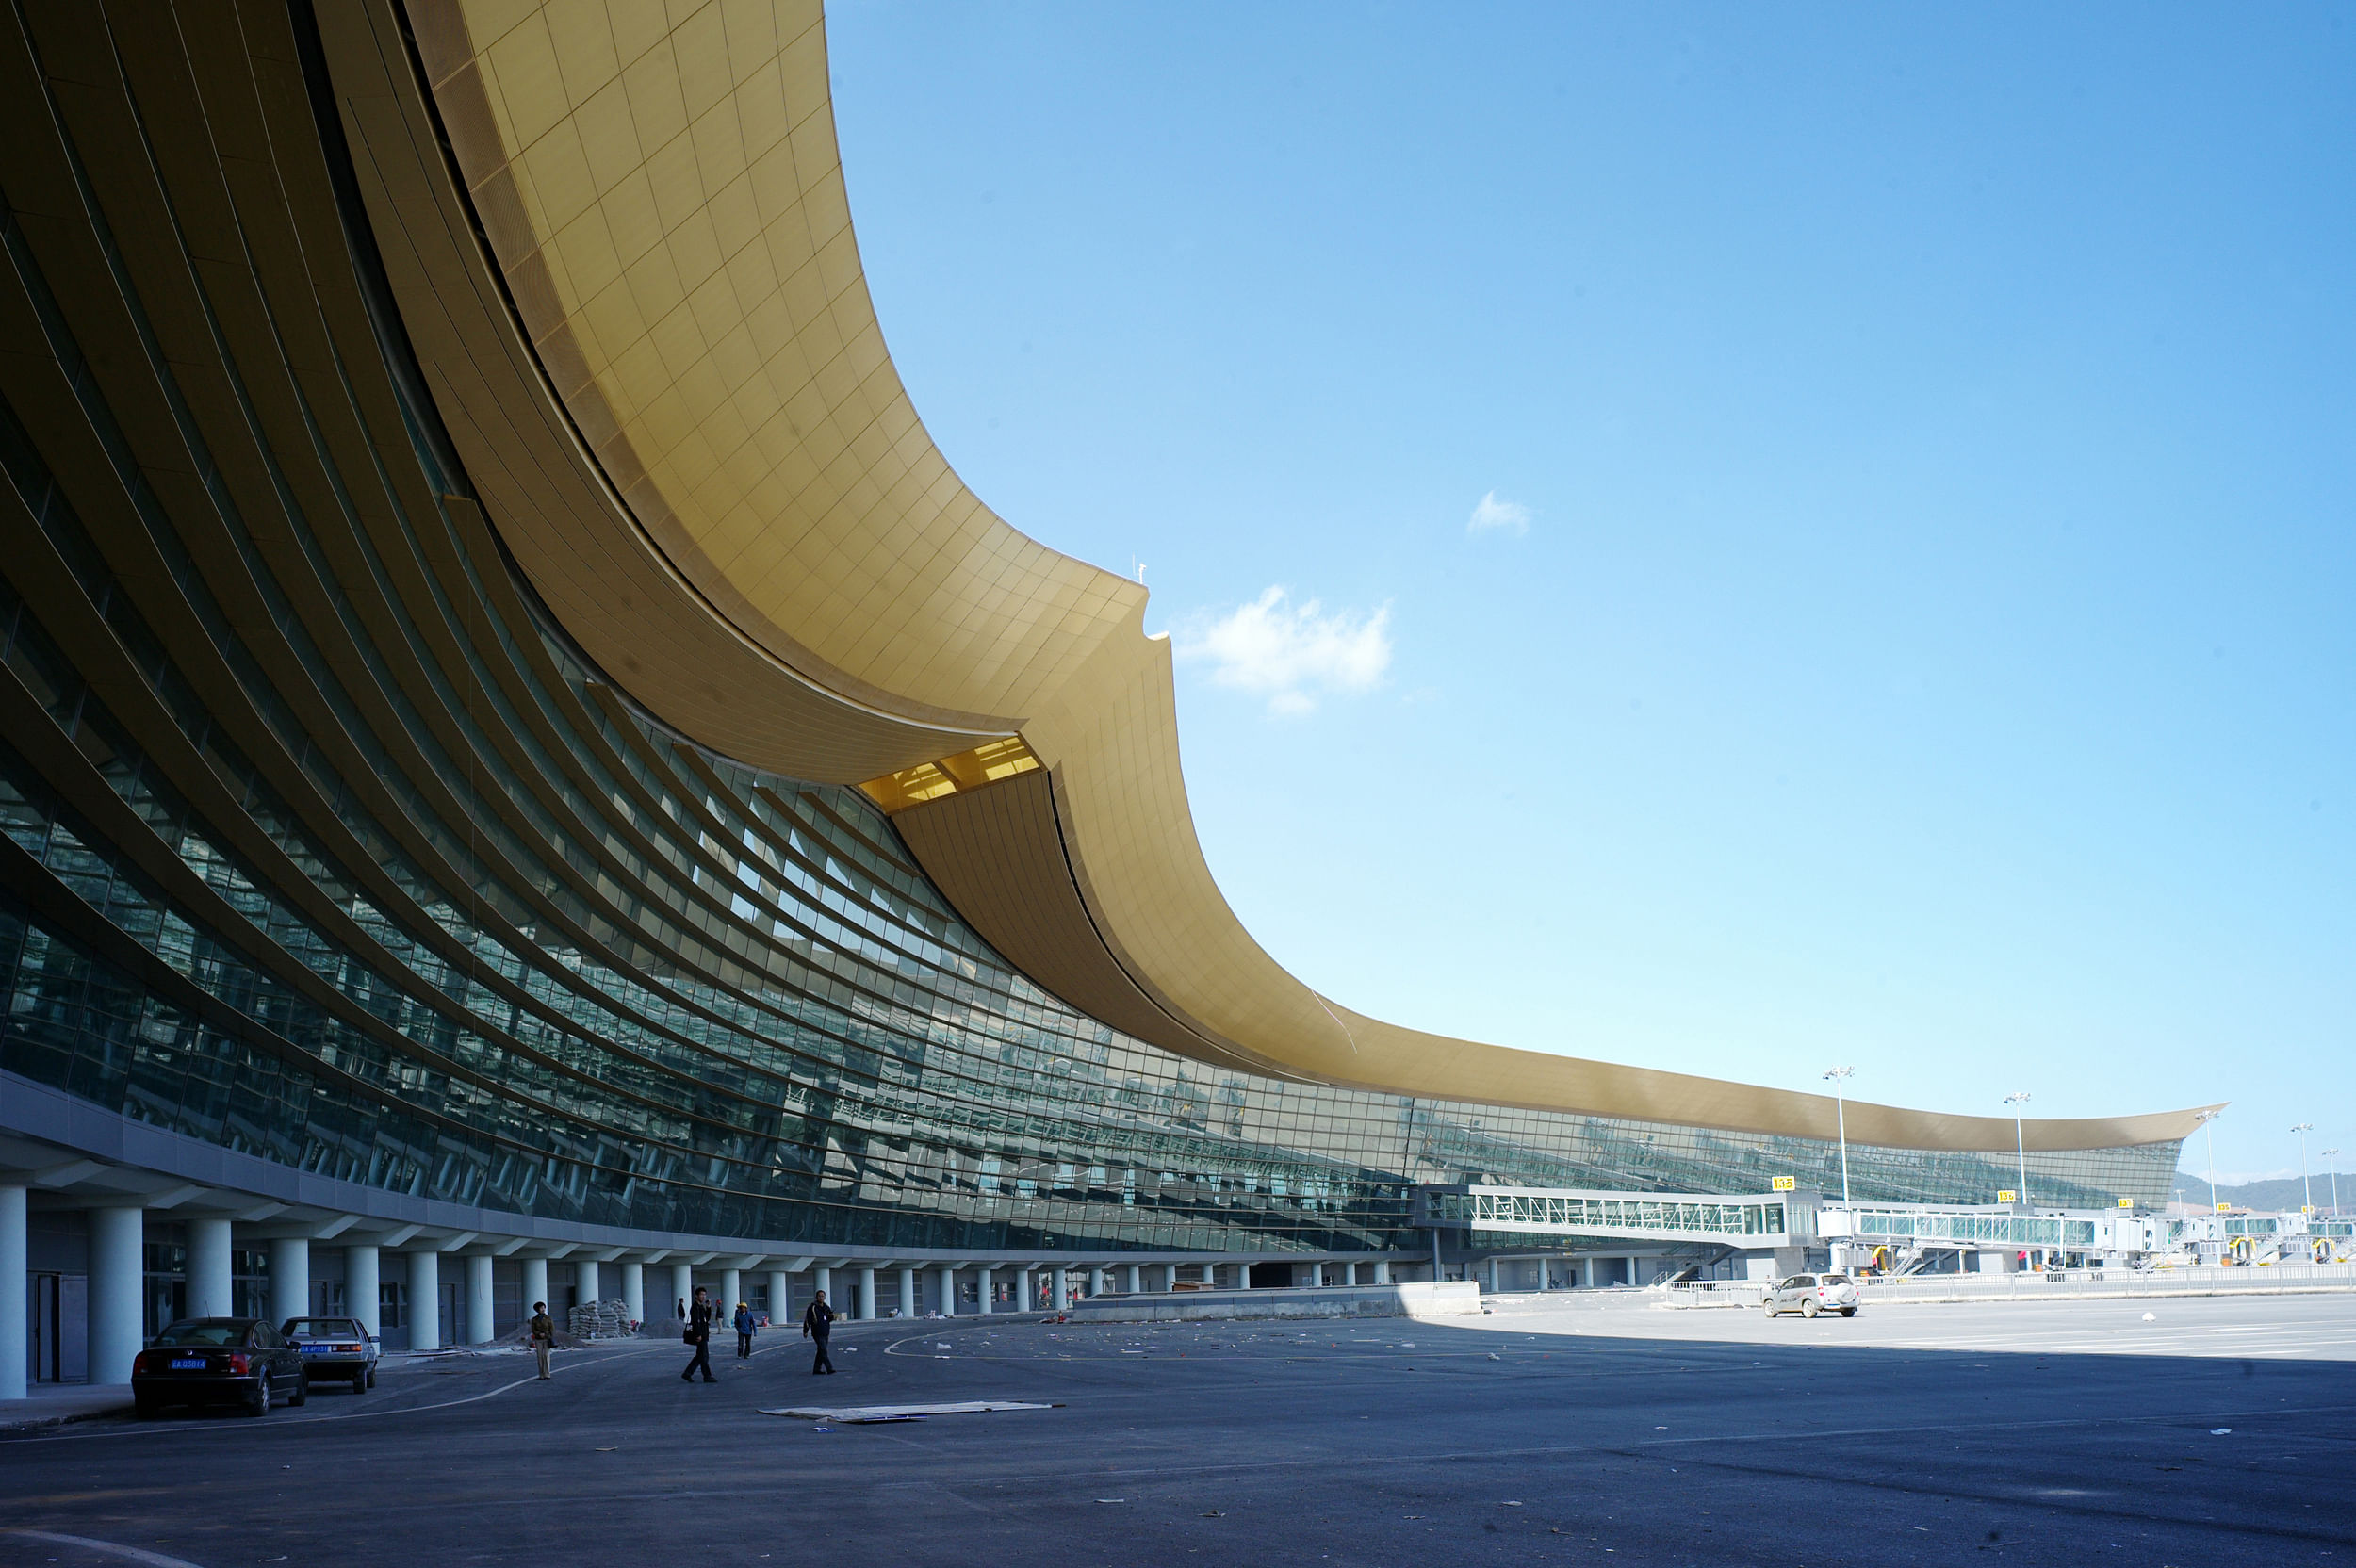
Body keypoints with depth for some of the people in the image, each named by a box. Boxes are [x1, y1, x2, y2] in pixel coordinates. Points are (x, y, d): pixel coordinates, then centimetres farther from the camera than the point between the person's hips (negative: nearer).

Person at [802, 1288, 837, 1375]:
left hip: (825, 1333, 7)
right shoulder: (813, 1307, -8)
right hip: (817, 1333, -7)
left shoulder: (826, 1308, 11)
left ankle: (816, 1369, 19)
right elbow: (807, 1320, -10)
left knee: (821, 1351, 11)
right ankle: (829, 1369, -17)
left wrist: (831, 1316, -4)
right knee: (823, 1351, -13)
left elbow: (830, 1320, 19)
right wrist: (805, 1331, -14)